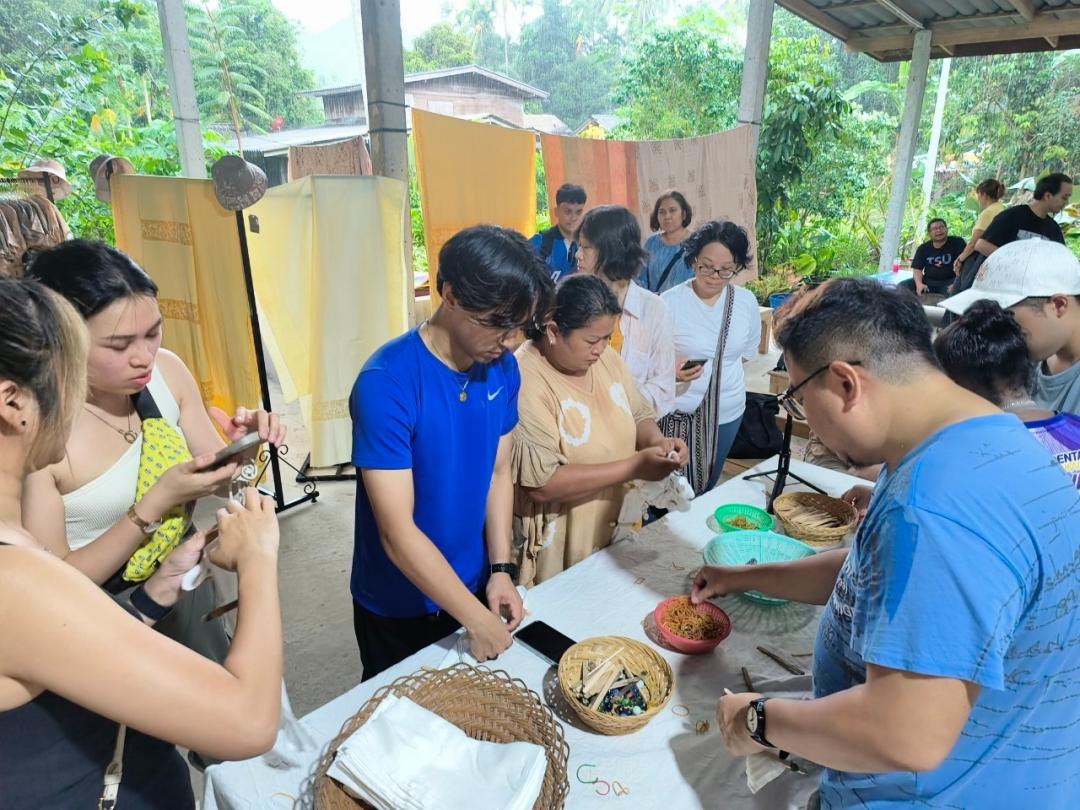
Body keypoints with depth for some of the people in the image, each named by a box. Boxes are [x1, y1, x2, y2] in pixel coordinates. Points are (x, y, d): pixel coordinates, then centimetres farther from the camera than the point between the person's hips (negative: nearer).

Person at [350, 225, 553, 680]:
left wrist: (501, 569, -8)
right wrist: (476, 619, -22)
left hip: (473, 587, 5)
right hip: (398, 606, -5)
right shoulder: (387, 383, -28)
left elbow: (498, 471, 1)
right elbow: (398, 532, -27)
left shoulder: (503, 369, -8)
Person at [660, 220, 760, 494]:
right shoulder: (669, 303, -14)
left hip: (727, 413, 4)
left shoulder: (747, 302, -2)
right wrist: (669, 371, -29)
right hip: (677, 413, -4)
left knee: (706, 490, 20)